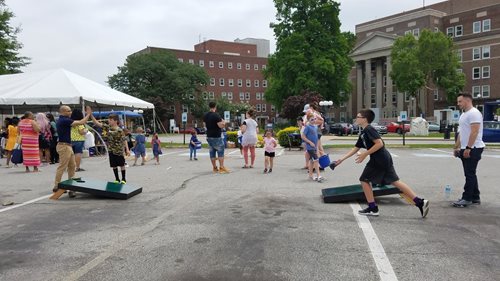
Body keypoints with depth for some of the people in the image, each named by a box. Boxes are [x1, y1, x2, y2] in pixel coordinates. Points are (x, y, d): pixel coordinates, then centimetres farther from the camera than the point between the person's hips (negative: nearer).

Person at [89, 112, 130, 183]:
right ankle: (117, 179, 23)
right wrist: (91, 115, -11)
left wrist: (127, 149, -17)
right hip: (111, 150, 5)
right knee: (114, 165, 11)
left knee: (121, 165, 6)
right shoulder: (107, 127, 1)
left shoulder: (119, 130, -14)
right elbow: (97, 123, -1)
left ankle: (123, 179, 17)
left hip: (119, 151, -5)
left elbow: (124, 140, -13)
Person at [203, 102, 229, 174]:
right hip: (216, 137, -7)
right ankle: (221, 168, -4)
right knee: (220, 152, -1)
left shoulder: (205, 115, 8)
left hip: (209, 136, 7)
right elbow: (220, 125, -19)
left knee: (212, 153, 10)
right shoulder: (216, 115, -16)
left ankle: (214, 168, 14)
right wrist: (224, 122, 0)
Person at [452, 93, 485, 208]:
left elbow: (474, 132, -22)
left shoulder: (474, 113, -13)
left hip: (473, 148, -10)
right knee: (470, 174, 13)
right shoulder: (464, 114, 19)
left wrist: (468, 148, -26)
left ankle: (467, 199, -5)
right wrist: (457, 147, 21)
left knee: (470, 174, -8)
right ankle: (475, 198, 20)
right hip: (466, 149, 10)